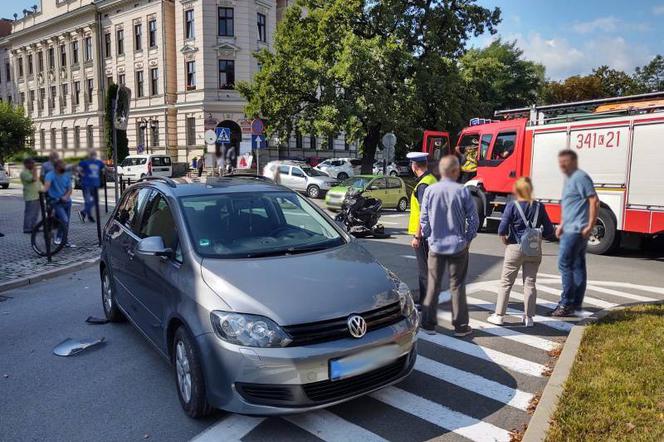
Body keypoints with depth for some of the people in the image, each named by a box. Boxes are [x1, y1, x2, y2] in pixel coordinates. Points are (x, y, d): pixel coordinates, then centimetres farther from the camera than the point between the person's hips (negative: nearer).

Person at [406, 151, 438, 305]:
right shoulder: (432, 179, 11)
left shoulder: (423, 185, -20)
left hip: (423, 233, -10)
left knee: (424, 269, 0)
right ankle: (425, 299, 29)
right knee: (427, 267, 18)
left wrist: (417, 237, -19)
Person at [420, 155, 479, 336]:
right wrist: (467, 238, 7)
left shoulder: (430, 190, -6)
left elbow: (424, 219, -2)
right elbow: (473, 219, -7)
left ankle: (428, 324, 18)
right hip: (458, 245, -1)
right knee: (457, 286, 9)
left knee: (433, 285, 11)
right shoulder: (462, 191, -11)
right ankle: (460, 326, 17)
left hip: (436, 245, 1)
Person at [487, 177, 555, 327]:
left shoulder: (512, 205, -10)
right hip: (534, 250, 3)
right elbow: (549, 230, 2)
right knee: (530, 283, 11)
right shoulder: (539, 206, 1)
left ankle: (498, 316, 11)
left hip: (515, 248, -3)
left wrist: (504, 238, 2)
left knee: (506, 282, 7)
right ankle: (528, 317, 16)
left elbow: (502, 228, -16)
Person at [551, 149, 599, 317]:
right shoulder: (569, 178, 17)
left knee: (564, 264, -7)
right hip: (571, 229, 10)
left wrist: (590, 226, -20)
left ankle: (567, 304, -1)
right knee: (577, 266, 12)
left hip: (576, 230, -10)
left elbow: (594, 201, -19)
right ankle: (576, 303, 20)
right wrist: (562, 224, 20)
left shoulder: (580, 177, -13)